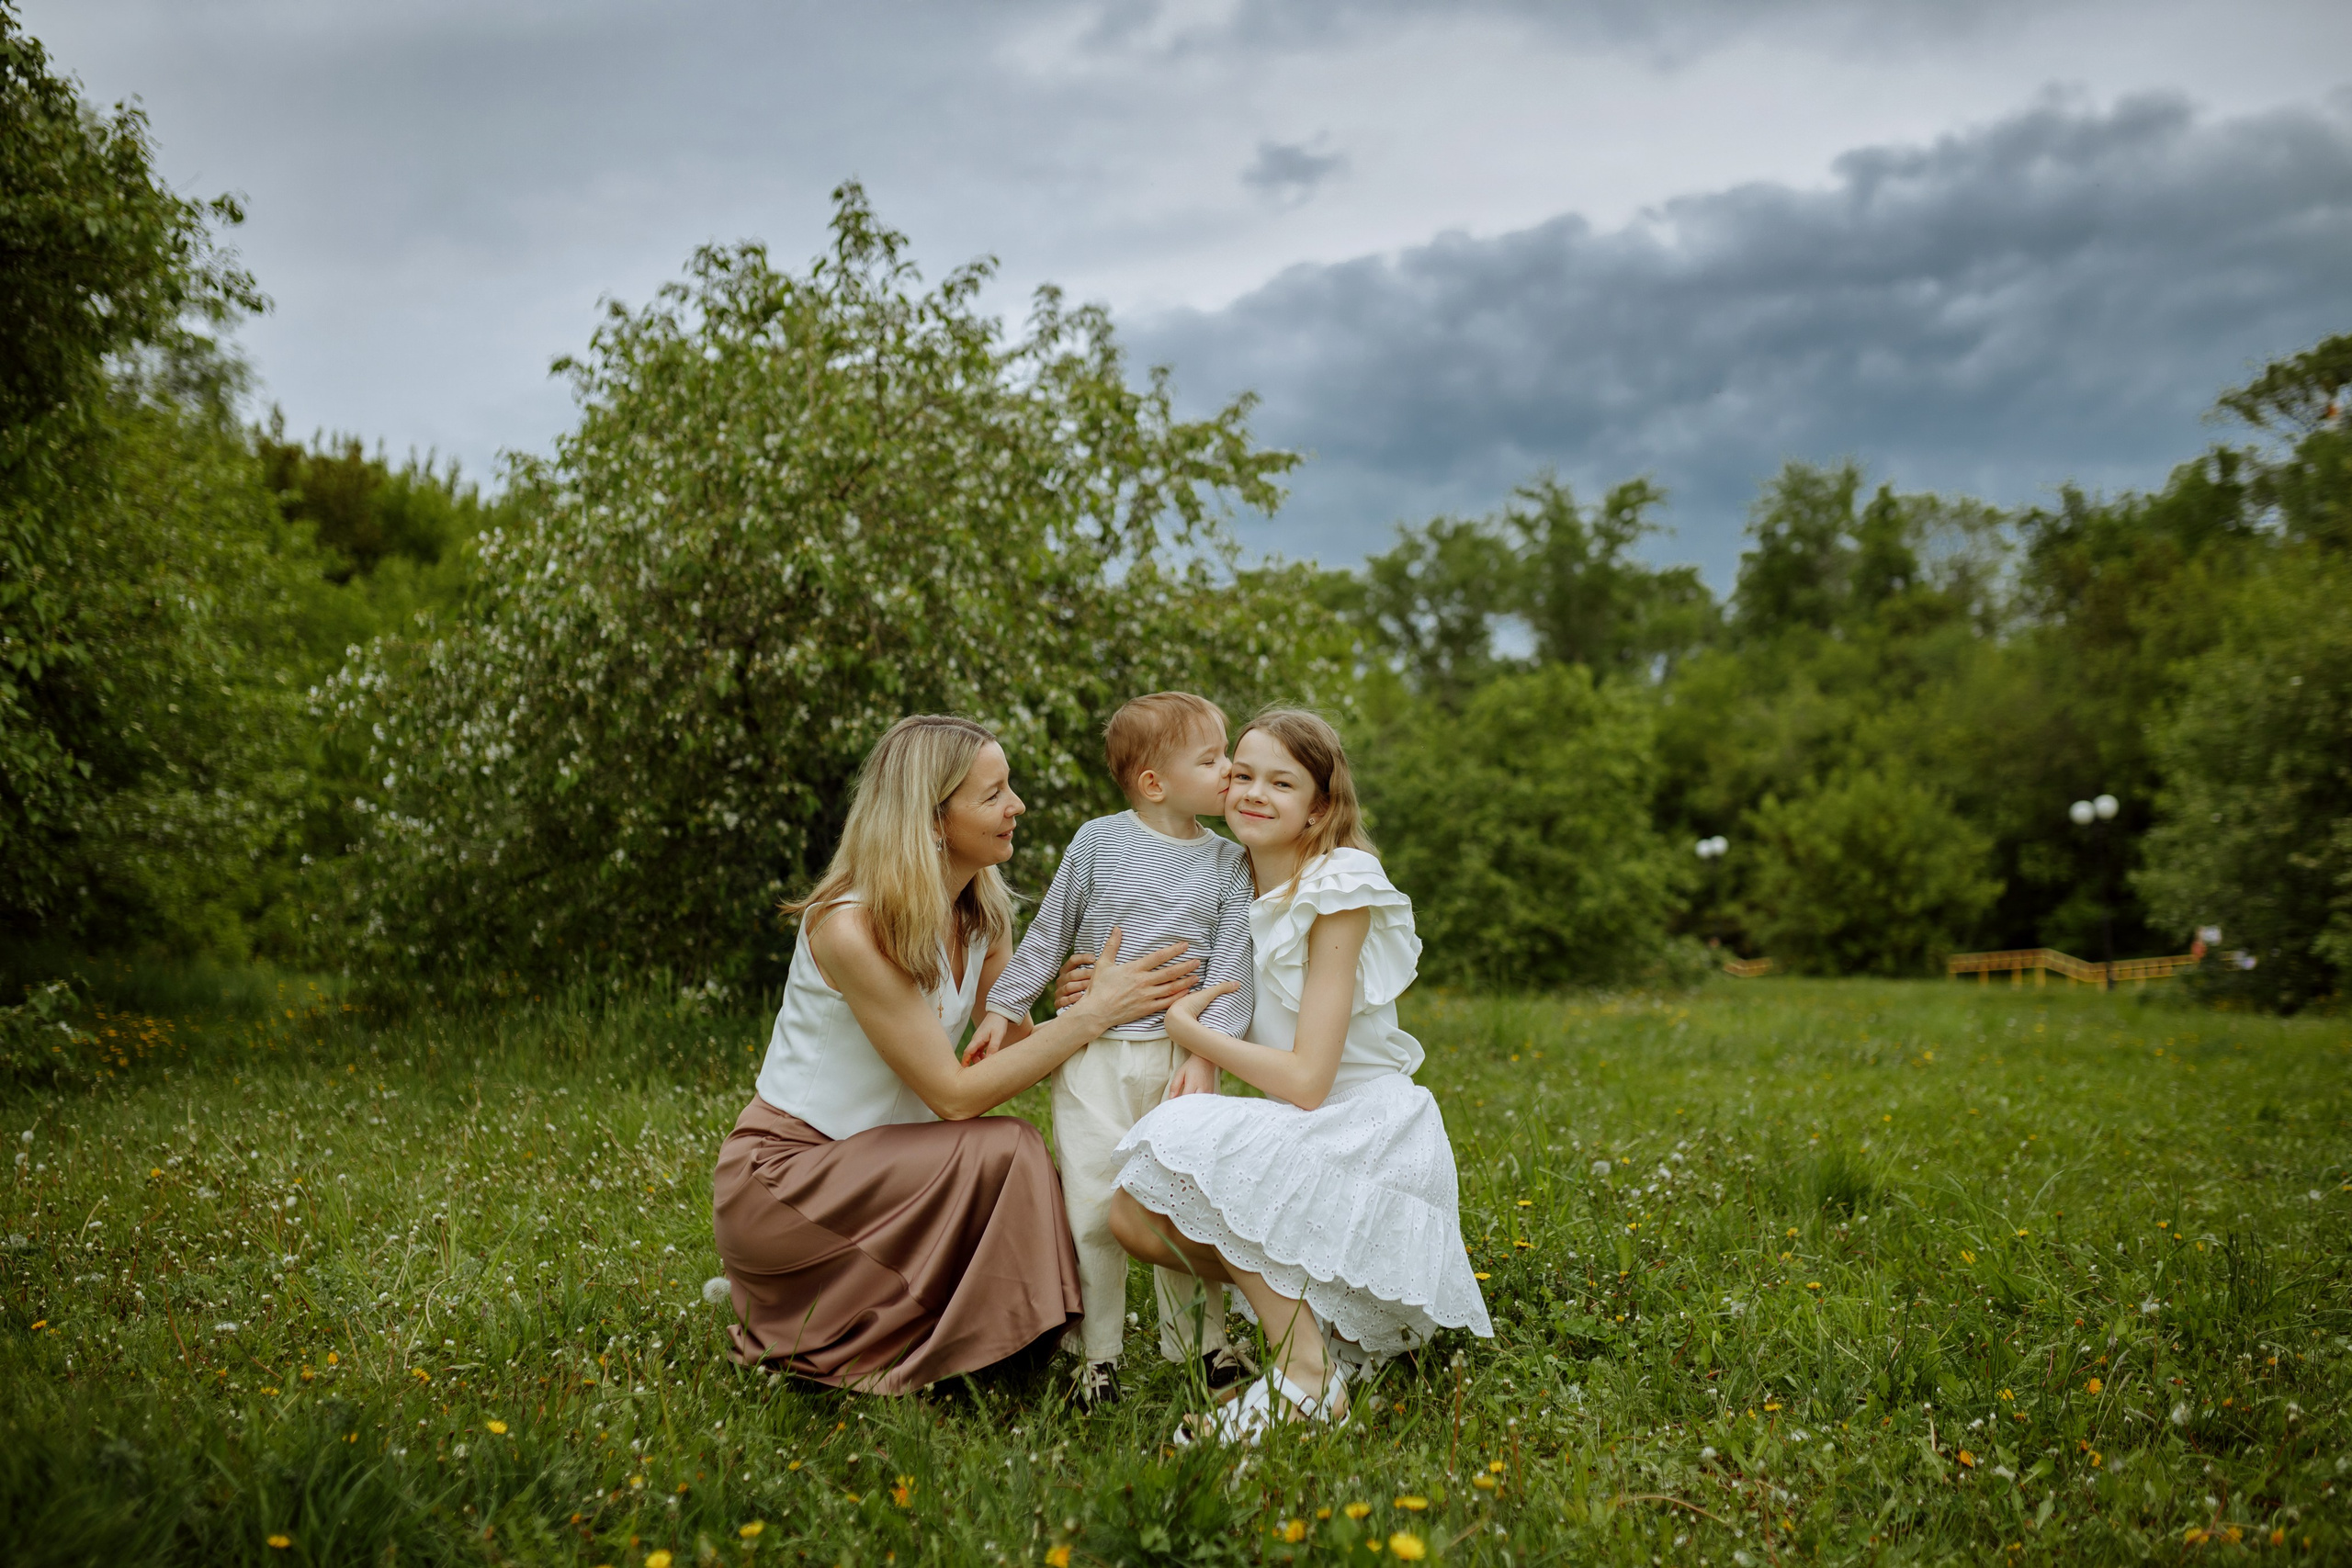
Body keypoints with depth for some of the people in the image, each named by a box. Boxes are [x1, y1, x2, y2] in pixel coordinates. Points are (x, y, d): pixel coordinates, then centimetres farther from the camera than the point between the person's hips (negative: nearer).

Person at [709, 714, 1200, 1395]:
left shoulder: (983, 913, 1)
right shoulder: (850, 928, -24)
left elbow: (1008, 1054, -4)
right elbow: (955, 1094, -23)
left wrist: (1088, 1002, -21)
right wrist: (1094, 1014, -23)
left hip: (871, 1169, 8)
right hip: (778, 1177, -8)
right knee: (1004, 1150, -24)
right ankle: (838, 1346, -8)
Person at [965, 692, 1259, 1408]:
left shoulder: (1228, 863, 3)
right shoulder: (1098, 843, -1)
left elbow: (1230, 968, -1)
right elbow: (1048, 934, 8)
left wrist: (1206, 1053, -11)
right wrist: (1004, 1007, 6)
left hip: (1179, 1054, 1)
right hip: (1093, 1051, -1)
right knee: (1093, 1202, -1)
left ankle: (1202, 1339, 23)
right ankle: (1096, 1355, 12)